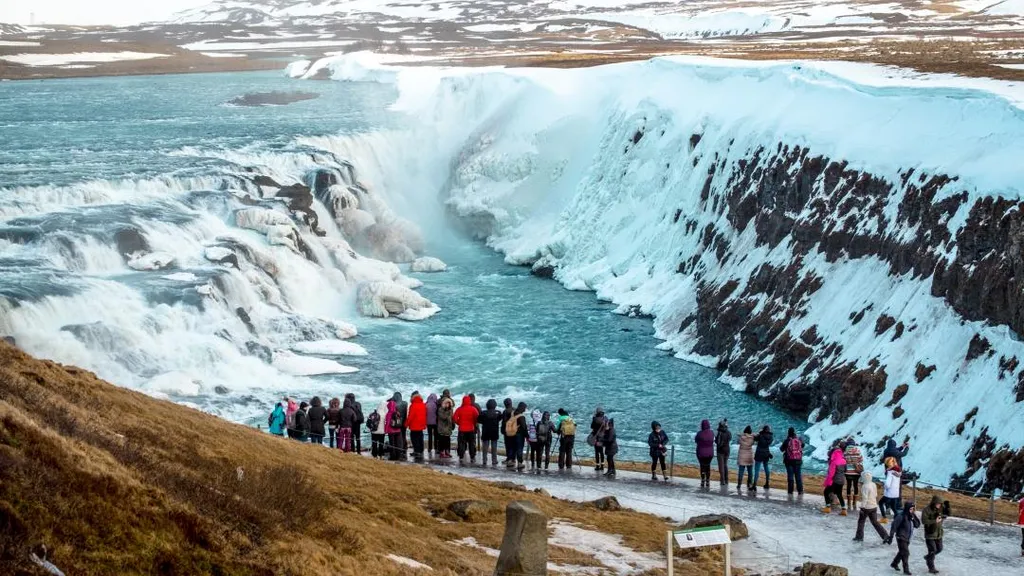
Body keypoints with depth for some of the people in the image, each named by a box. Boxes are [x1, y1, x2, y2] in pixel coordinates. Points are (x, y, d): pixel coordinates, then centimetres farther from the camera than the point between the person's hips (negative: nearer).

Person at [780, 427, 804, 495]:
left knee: (790, 475, 4)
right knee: (798, 475, 9)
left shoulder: (787, 441, -13)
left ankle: (790, 490, 3)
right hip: (798, 460, 3)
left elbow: (782, 449, -2)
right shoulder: (799, 440, -3)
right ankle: (800, 490, 7)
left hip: (789, 460, -3)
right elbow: (802, 445, 17)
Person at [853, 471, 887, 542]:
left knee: (861, 521, 10)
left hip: (866, 507, -7)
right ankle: (885, 536, 3)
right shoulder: (873, 484, 6)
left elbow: (865, 498, -22)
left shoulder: (865, 486, -19)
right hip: (874, 506, 7)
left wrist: (862, 507, -18)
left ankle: (859, 537, 17)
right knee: (875, 522, 11)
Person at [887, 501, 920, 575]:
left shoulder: (912, 516, 3)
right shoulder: (901, 516, -18)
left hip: (907, 538, 8)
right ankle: (906, 569, -4)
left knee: (902, 552, 20)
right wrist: (891, 536, -17)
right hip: (901, 537, -8)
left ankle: (894, 564, 39)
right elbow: (894, 526, -17)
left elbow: (917, 525, 0)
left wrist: (913, 518, -17)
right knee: (905, 553, -10)